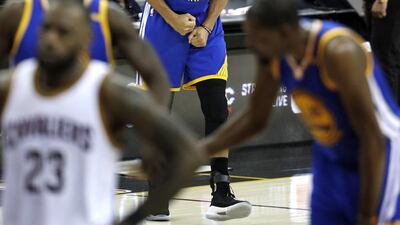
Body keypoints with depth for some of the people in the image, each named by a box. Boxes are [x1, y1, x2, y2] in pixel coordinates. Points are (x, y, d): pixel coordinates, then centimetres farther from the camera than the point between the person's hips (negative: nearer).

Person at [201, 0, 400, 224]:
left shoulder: (338, 52, -31)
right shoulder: (273, 56, -9)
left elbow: (372, 137, -27)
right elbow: (255, 120, 9)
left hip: (380, 160, -7)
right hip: (331, 161, 7)